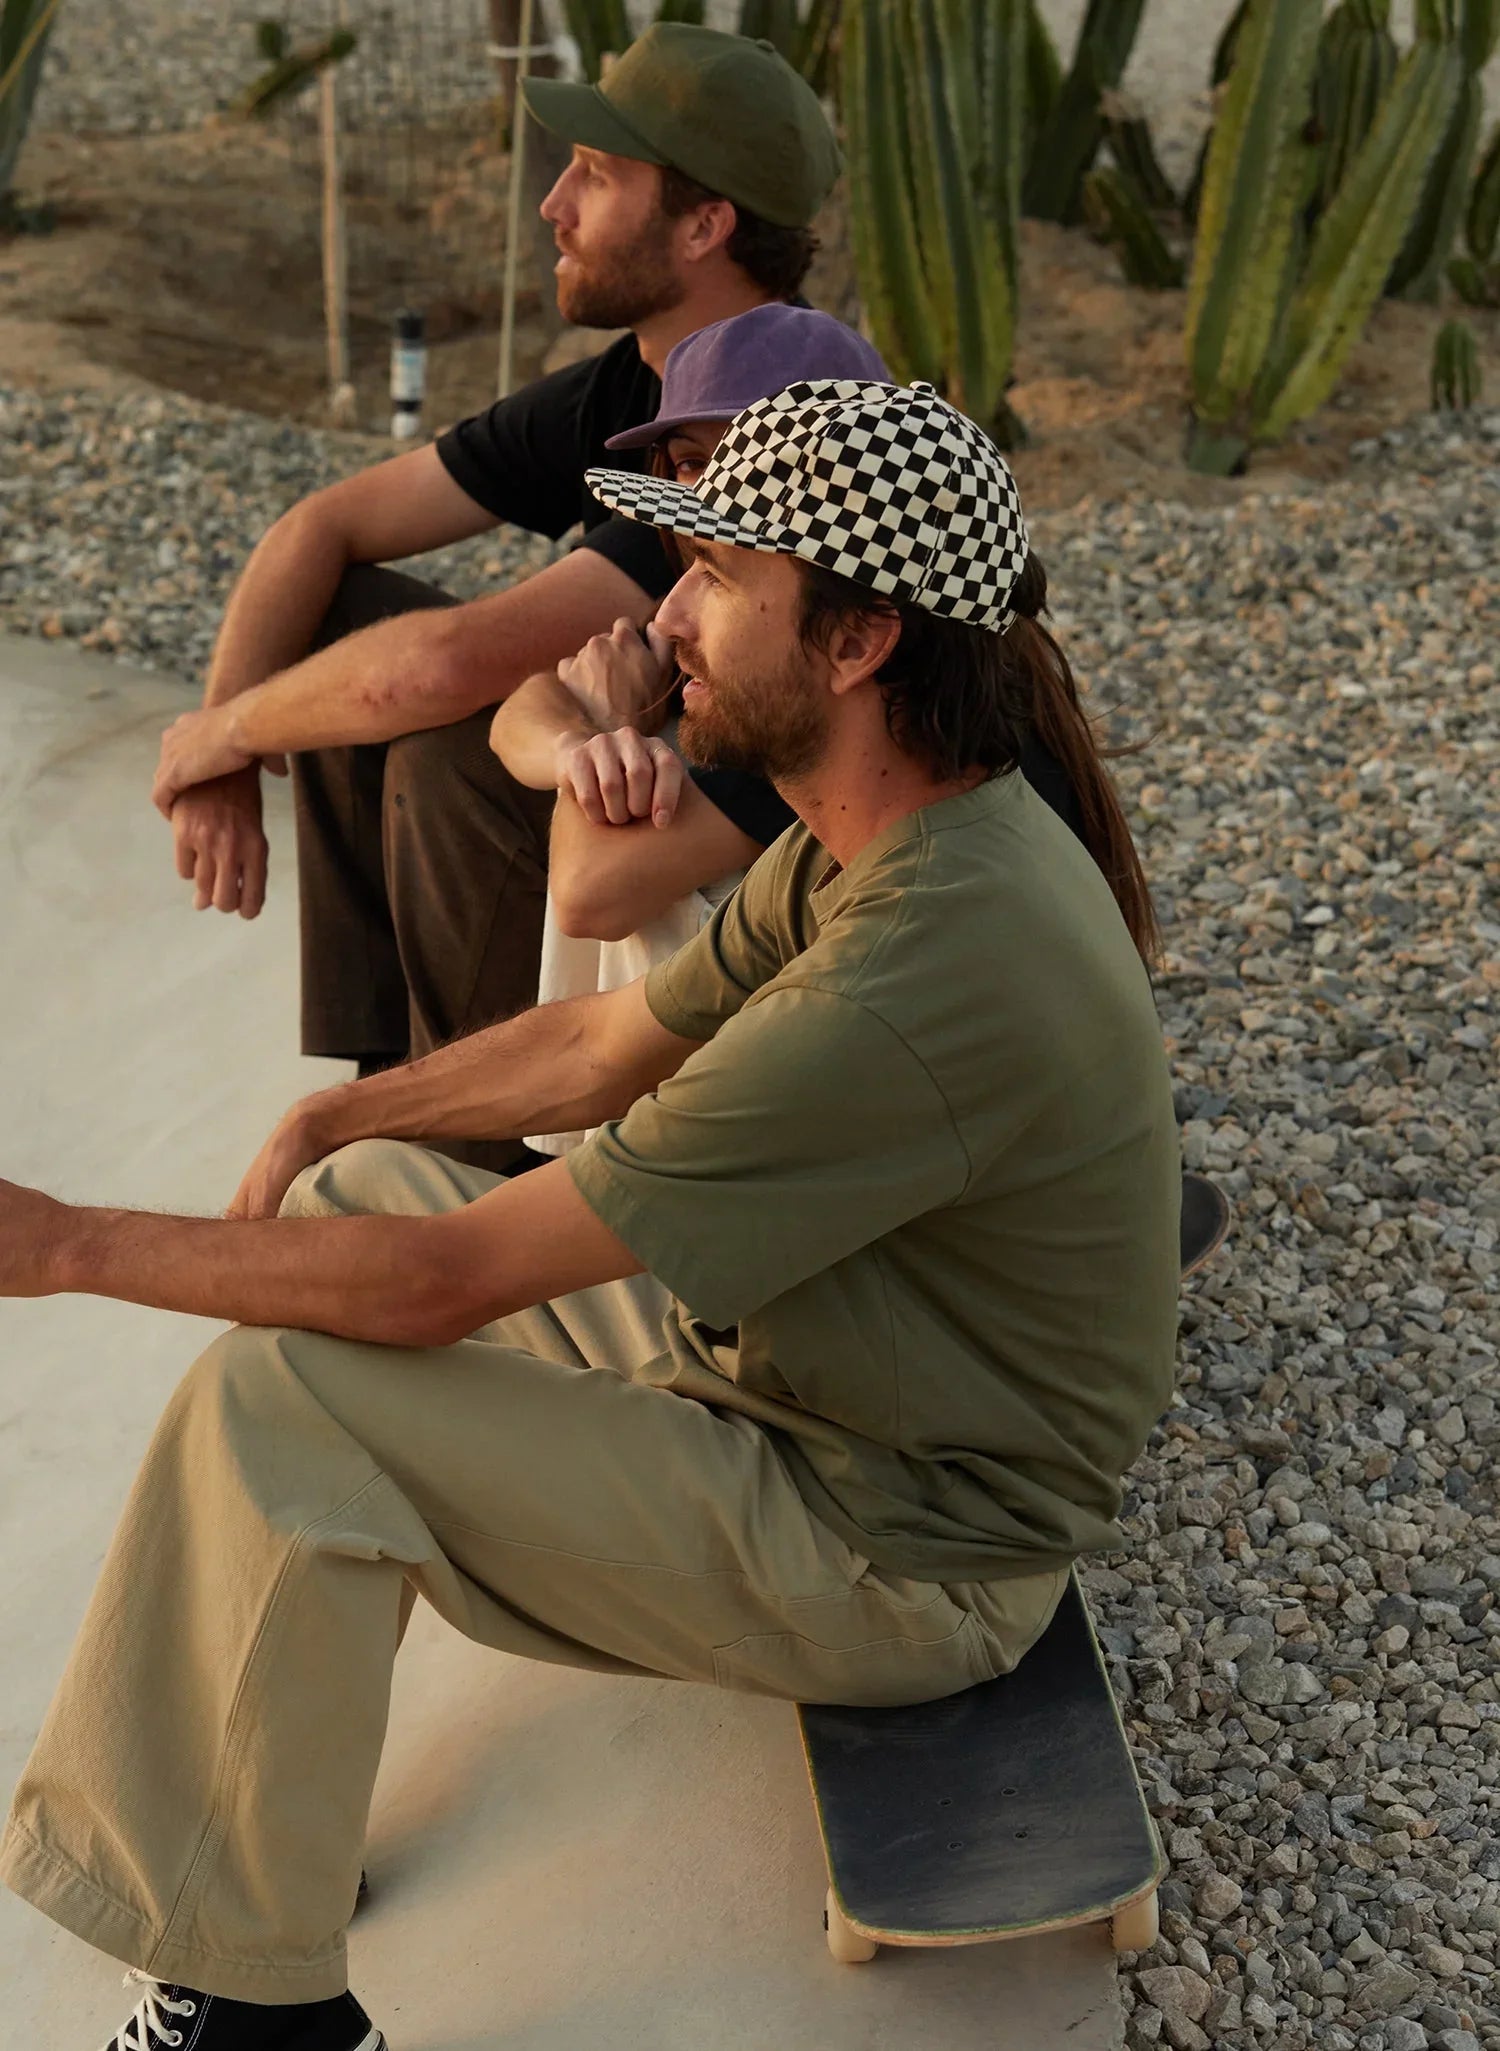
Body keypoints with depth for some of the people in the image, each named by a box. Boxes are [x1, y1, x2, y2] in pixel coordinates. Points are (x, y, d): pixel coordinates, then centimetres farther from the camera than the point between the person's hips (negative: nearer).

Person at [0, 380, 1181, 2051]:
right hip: (808, 1396, 10)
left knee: (273, 1399, -21)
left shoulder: (919, 983, -34)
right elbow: (610, 1042, 14)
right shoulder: (883, 836, -2)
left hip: (900, 1561, -10)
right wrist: (335, 1120, 5)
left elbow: (437, 1282, -29)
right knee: (359, 1192, 9)